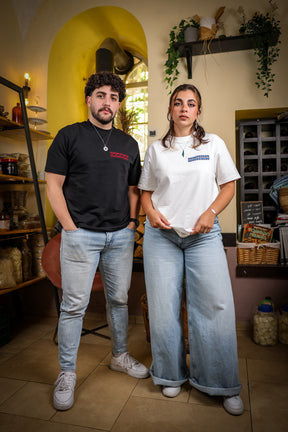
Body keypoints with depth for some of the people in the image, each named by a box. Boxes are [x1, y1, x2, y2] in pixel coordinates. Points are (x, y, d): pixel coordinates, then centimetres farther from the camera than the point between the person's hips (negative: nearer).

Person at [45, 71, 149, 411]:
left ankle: (120, 356, 35)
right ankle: (67, 374, 20)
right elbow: (53, 186, -3)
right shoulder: (69, 136, 2)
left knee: (119, 299, 14)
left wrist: (131, 223, 5)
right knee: (73, 305, 2)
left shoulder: (128, 144, 14)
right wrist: (71, 228, -9)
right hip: (80, 234, -4)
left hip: (121, 235, 4)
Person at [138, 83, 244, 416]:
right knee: (163, 307, 4)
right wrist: (151, 212, -6)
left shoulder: (214, 144, 9)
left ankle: (222, 384, 17)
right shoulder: (156, 149, 12)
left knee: (215, 306, -4)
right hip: (161, 234, 1)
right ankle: (172, 375, 26)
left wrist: (210, 212, -8)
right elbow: (145, 191, 14)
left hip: (203, 235, 0)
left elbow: (228, 186, 8)